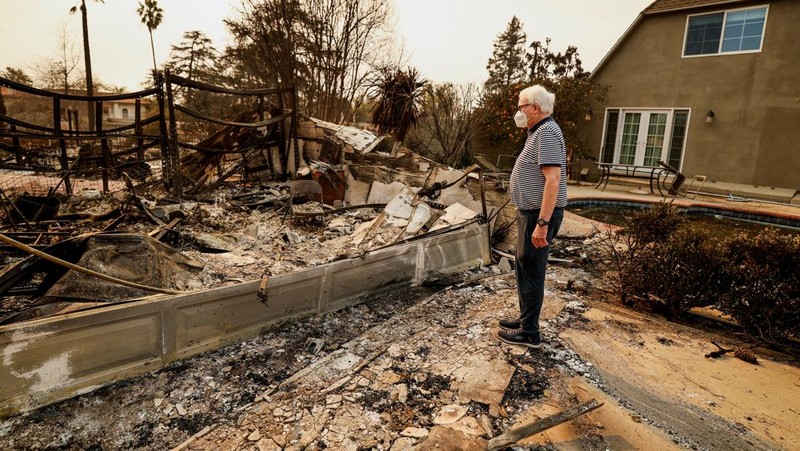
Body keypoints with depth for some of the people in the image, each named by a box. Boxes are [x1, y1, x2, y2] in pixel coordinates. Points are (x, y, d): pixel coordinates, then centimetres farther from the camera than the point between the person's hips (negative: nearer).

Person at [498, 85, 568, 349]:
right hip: (531, 212, 10)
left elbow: (553, 179, -25)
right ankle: (525, 319, 32)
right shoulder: (539, 132, 17)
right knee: (524, 268, 18)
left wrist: (542, 223, -29)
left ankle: (529, 333, 10)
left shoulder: (547, 132, -16)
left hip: (539, 214, -10)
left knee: (531, 272, -2)